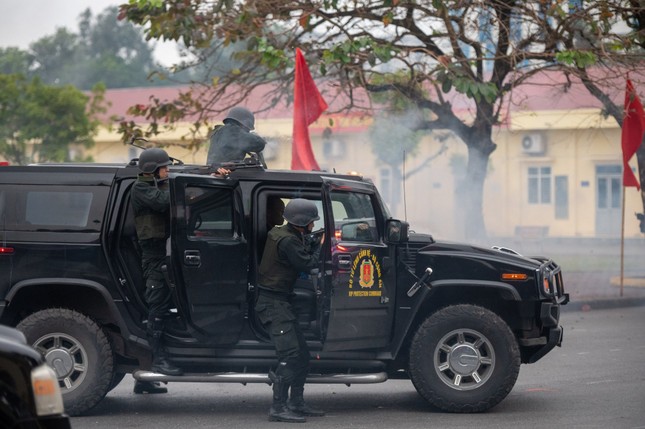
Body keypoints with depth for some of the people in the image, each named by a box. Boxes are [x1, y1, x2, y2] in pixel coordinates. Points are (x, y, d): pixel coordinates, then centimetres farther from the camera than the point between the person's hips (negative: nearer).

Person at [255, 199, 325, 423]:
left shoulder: (280, 234, 14)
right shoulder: (287, 241, -19)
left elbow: (303, 254, 19)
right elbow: (308, 264, -18)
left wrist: (315, 243, 5)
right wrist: (320, 246, -4)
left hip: (278, 302, 11)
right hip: (273, 302, -11)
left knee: (301, 353, 14)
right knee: (290, 354, -16)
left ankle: (296, 403, 19)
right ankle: (278, 408, -16)